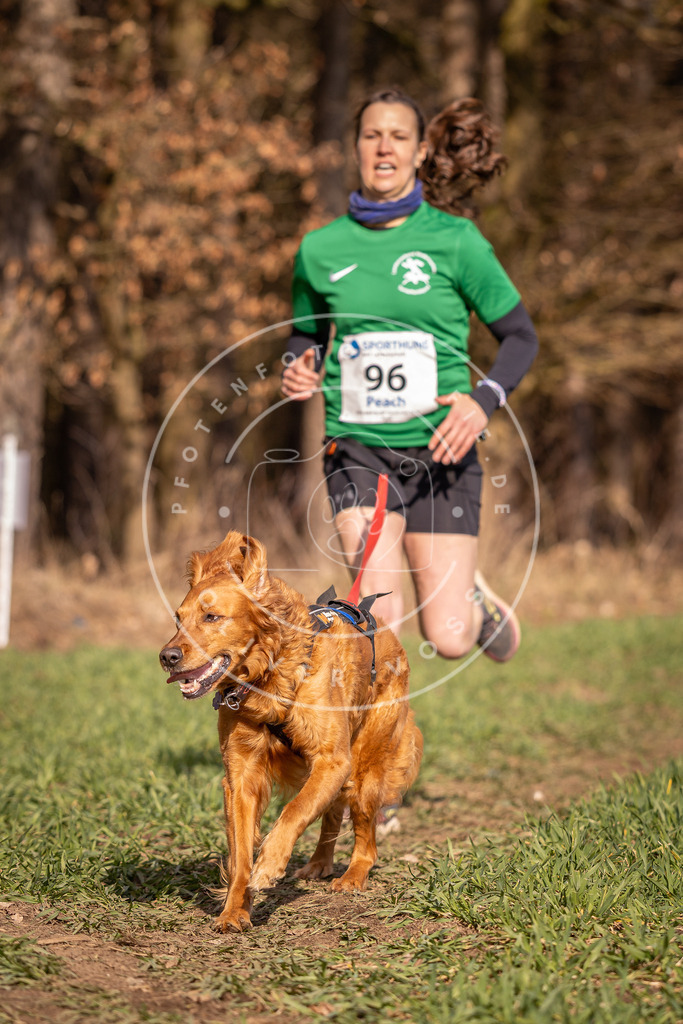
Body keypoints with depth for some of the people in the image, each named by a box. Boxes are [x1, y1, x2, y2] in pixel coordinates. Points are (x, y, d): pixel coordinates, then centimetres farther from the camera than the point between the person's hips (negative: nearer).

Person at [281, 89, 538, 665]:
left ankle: (476, 597, 35)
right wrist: (299, 369, -2)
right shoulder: (321, 249, 3)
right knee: (381, 619, -19)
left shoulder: (455, 240, -3)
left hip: (440, 449, -1)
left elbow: (520, 337, 4)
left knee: (449, 639, -1)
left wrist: (483, 400, -14)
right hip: (358, 448, 1)